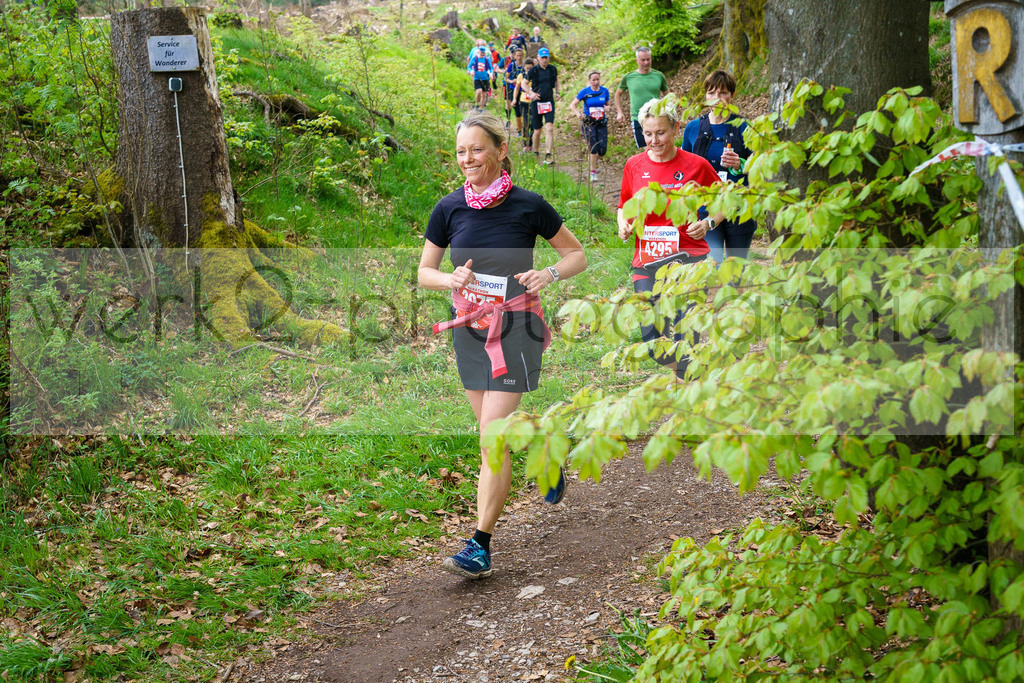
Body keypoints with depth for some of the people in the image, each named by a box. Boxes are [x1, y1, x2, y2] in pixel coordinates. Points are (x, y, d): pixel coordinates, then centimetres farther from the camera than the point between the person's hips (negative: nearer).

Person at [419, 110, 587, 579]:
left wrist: (549, 274, -16)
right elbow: (424, 272, 8)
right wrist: (451, 279, -13)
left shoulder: (527, 206, -8)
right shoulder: (449, 209, -1)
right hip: (468, 329, 5)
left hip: (515, 329, -5)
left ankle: (480, 548, -6)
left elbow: (577, 255, 4)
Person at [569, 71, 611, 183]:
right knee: (593, 147, -18)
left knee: (602, 149, -3)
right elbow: (572, 105, -4)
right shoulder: (584, 92, -4)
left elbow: (607, 105, 15)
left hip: (601, 123, 3)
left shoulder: (605, 91, 3)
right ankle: (593, 172, -7)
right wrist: (577, 113, -24)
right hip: (588, 122, -3)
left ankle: (594, 161, 31)